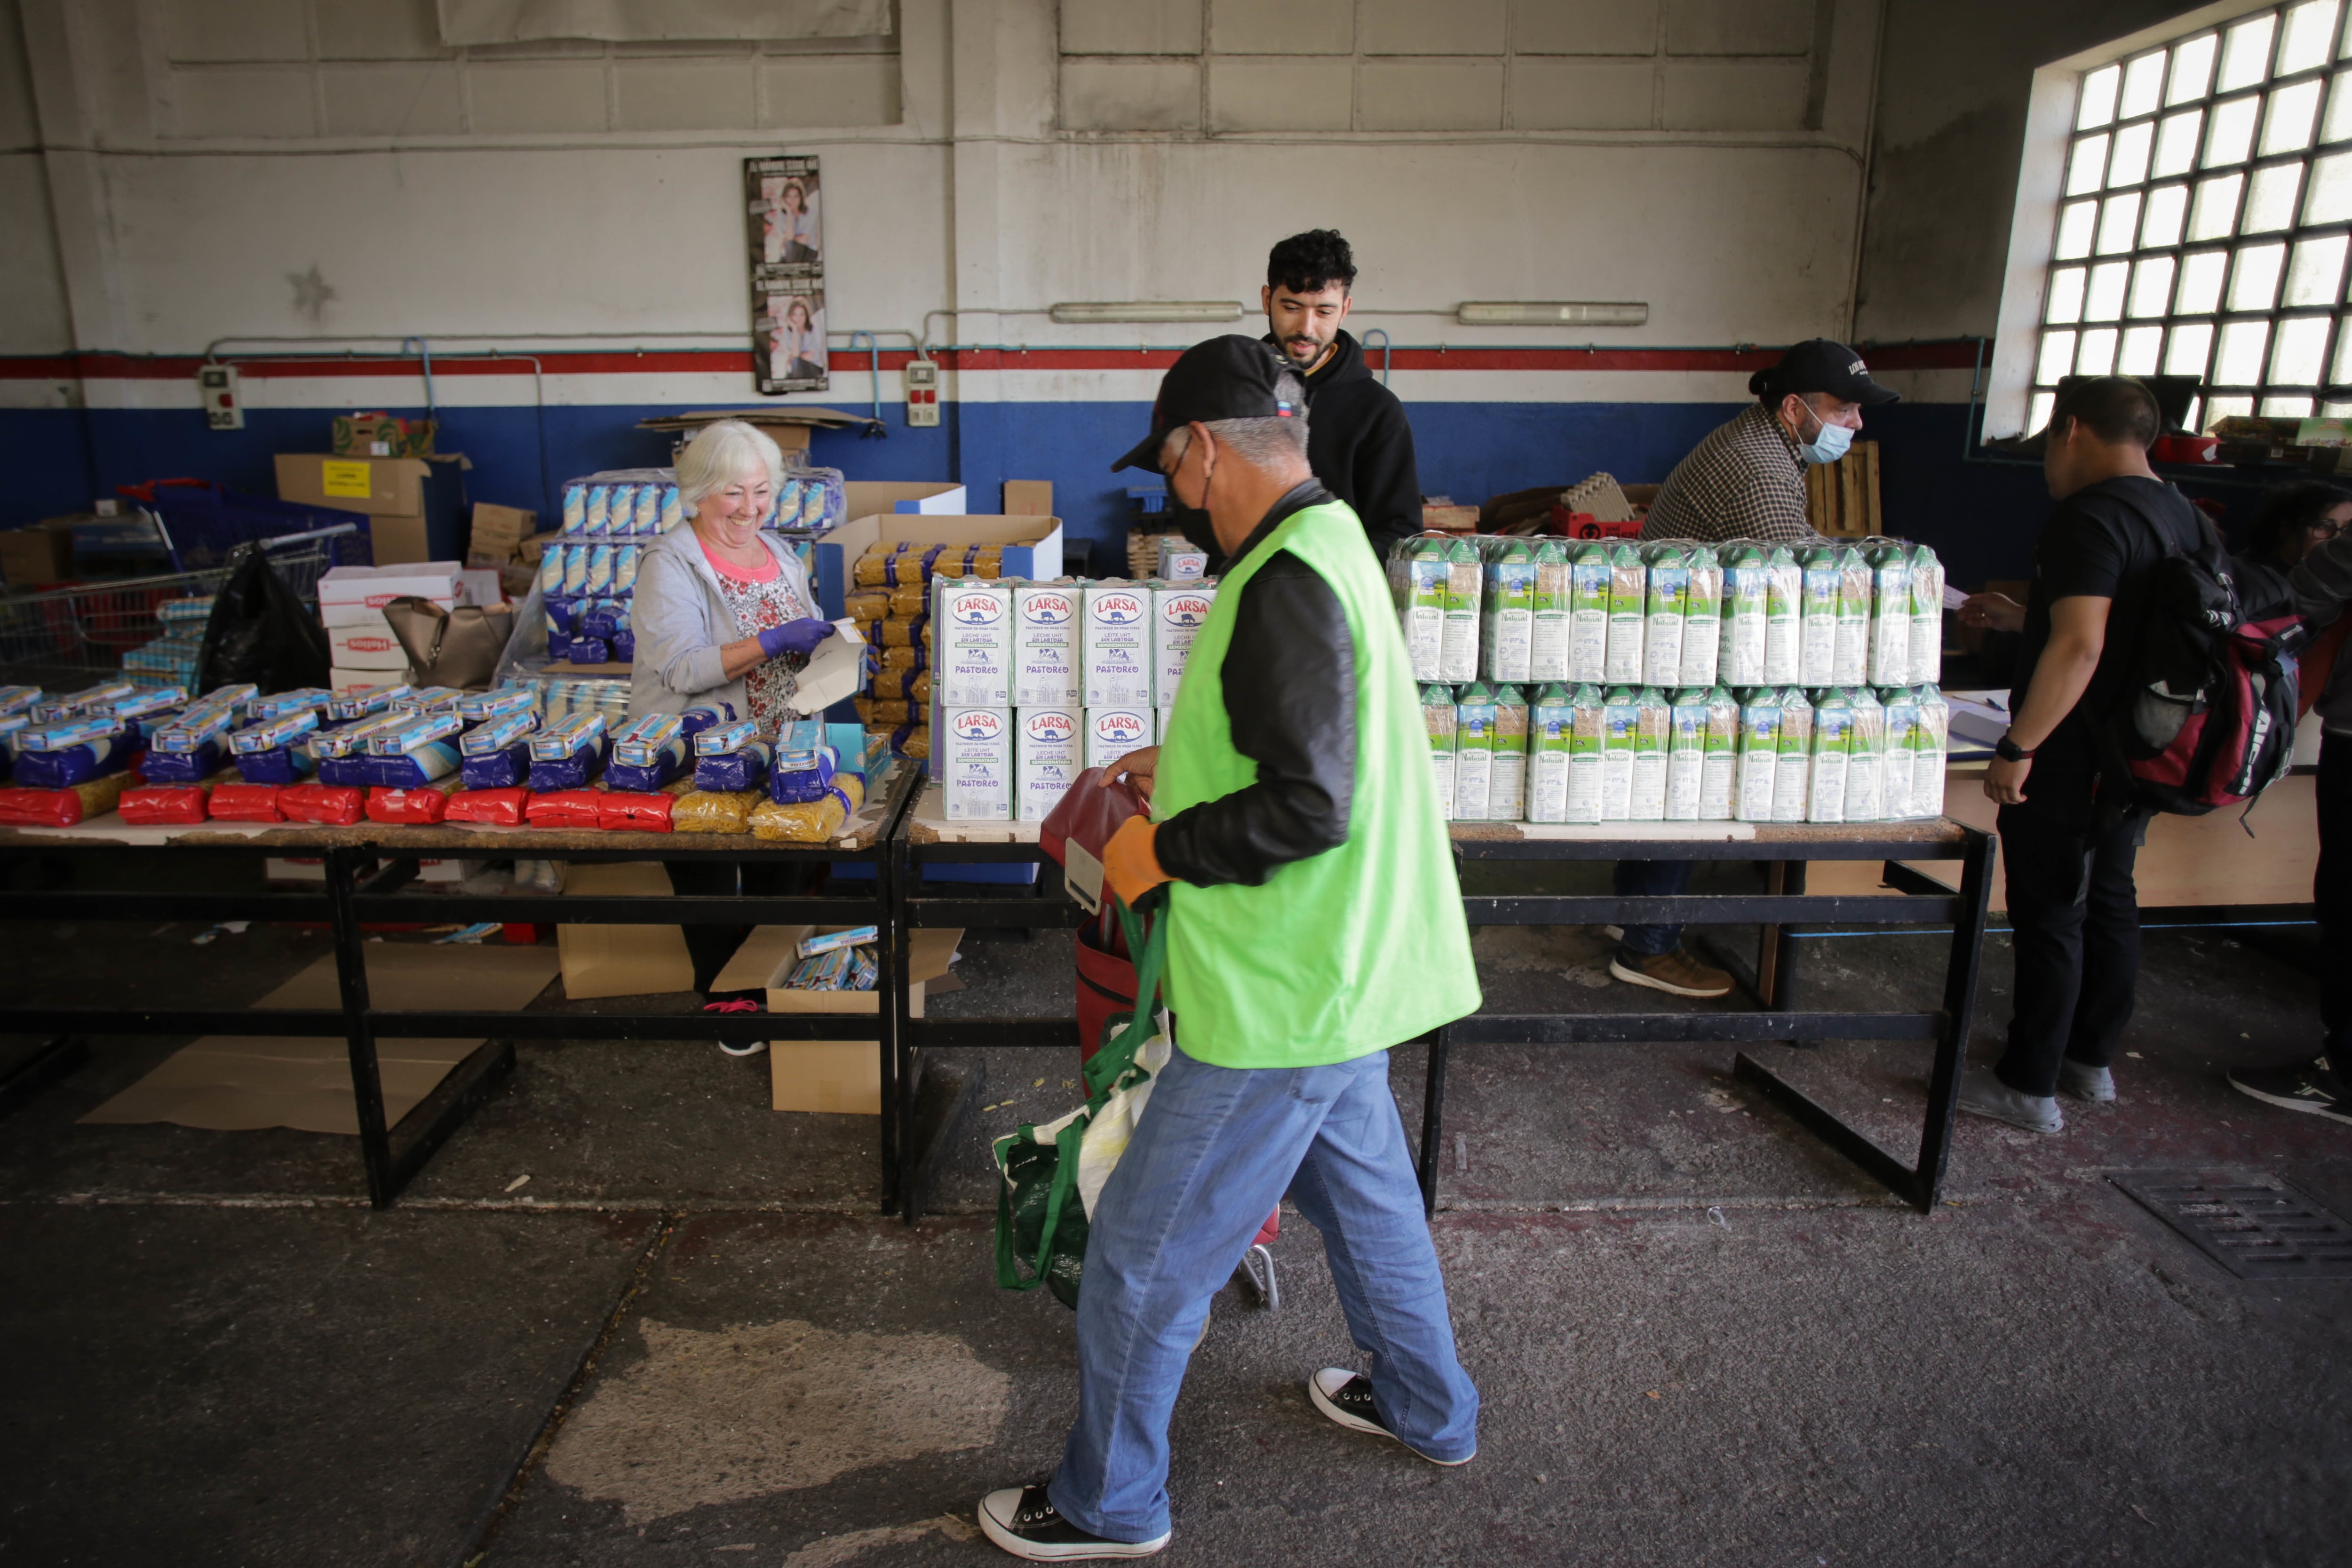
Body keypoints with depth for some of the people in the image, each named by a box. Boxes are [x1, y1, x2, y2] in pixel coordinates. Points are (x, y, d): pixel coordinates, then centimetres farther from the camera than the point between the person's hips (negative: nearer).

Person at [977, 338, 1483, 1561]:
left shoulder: (1287, 583, -23)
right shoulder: (1334, 544, 9)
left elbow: (1310, 806, -28)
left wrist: (1164, 849, -16)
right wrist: (1187, 768, 21)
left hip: (1283, 996, -10)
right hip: (1345, 971, 10)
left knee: (1142, 1252, 6)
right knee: (1362, 1190, 28)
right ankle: (1427, 1410, 49)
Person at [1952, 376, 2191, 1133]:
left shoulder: (2091, 516, -19)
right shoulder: (2183, 517, 11)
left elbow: (2079, 649, -28)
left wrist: (2017, 747, -25)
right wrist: (2019, 618, 25)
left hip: (2073, 760, -9)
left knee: (2049, 916, -1)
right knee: (2108, 902, 18)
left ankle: (2029, 1085, 9)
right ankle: (2092, 1061, 32)